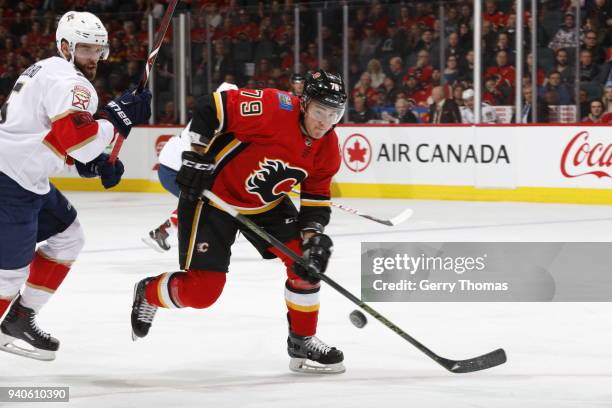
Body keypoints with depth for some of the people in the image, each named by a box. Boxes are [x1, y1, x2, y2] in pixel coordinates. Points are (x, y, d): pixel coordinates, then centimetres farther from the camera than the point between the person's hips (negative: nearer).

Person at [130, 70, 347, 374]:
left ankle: (303, 343, 8)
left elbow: (317, 199, 2)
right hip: (212, 194, -6)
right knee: (201, 291, -8)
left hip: (267, 204, 7)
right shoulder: (273, 108, -29)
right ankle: (148, 294, 25)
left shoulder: (328, 150, -7)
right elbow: (209, 107, -25)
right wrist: (197, 157, -24)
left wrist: (314, 235, -16)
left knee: (306, 260, -9)